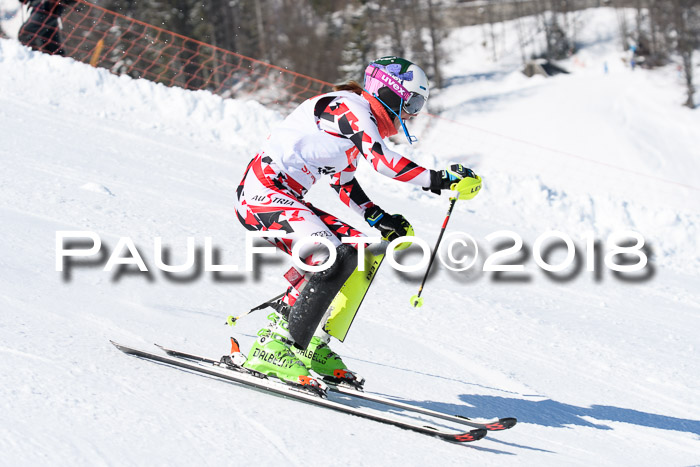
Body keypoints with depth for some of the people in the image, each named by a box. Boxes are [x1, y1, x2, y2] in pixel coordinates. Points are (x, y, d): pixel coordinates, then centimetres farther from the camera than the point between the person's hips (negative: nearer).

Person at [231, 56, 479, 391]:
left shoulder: (359, 119, 20)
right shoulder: (351, 106, -10)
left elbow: (344, 184, 29)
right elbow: (381, 160, -26)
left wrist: (379, 219, 16)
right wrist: (438, 180, -26)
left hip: (284, 197, 11)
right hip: (263, 191, -11)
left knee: (353, 248, 9)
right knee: (331, 258, -25)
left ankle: (312, 347, 8)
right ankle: (271, 349, -25)